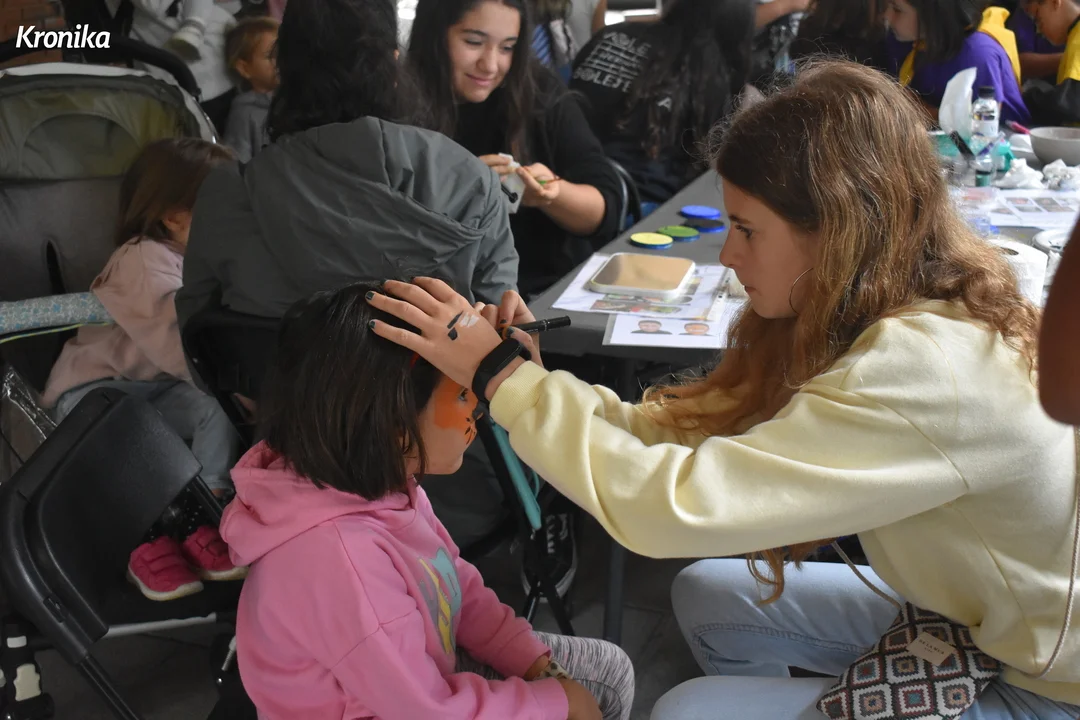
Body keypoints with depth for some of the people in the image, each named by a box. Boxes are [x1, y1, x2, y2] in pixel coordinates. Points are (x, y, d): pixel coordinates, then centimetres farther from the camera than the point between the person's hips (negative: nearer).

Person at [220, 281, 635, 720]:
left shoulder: (382, 482, -10)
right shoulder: (337, 555, -36)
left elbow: (460, 588, 4)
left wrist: (539, 666, -4)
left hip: (426, 674, 7)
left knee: (609, 671, 10)